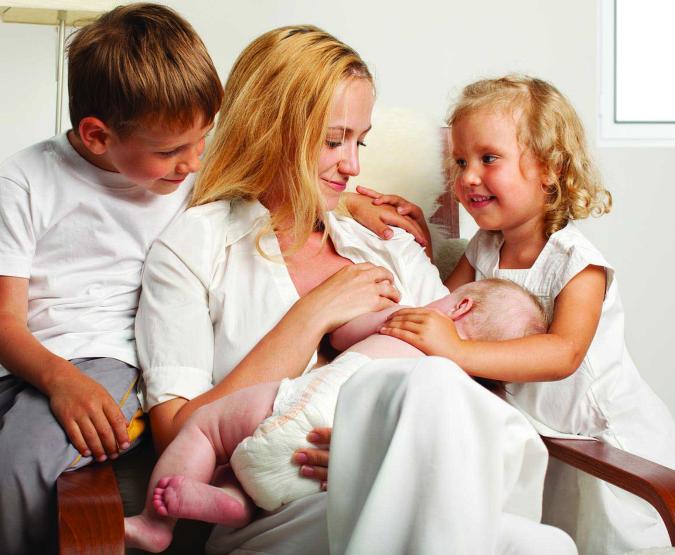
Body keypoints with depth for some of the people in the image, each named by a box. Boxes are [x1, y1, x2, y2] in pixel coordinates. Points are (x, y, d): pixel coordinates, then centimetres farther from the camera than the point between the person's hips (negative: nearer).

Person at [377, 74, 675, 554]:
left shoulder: (577, 261, -23)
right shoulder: (483, 249, -1)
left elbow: (565, 353, -36)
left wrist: (460, 351, -47)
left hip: (613, 433, -5)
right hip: (541, 437, 6)